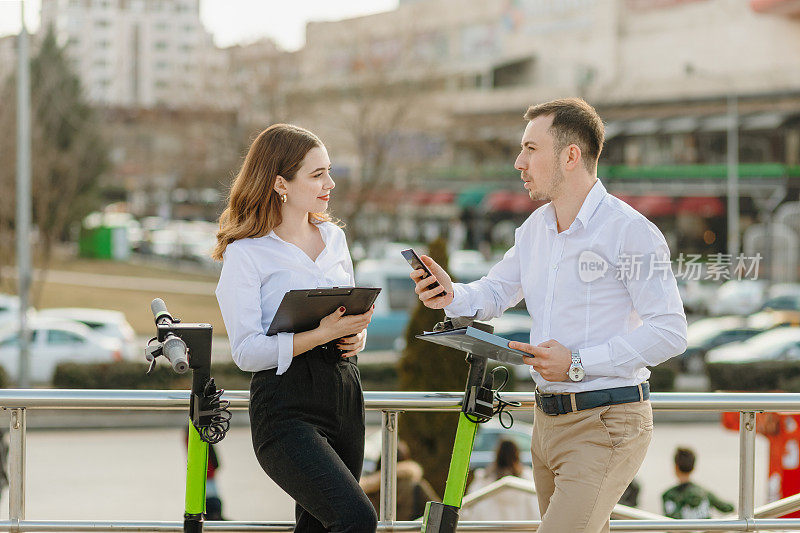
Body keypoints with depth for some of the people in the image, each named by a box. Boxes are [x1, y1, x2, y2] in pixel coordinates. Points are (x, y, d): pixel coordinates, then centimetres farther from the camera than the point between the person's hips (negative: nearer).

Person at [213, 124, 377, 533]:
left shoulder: (333, 237, 14)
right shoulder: (245, 253, -7)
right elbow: (247, 352, -14)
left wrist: (357, 335, 1)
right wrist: (322, 334, -22)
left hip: (345, 392, 7)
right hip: (285, 406, -7)